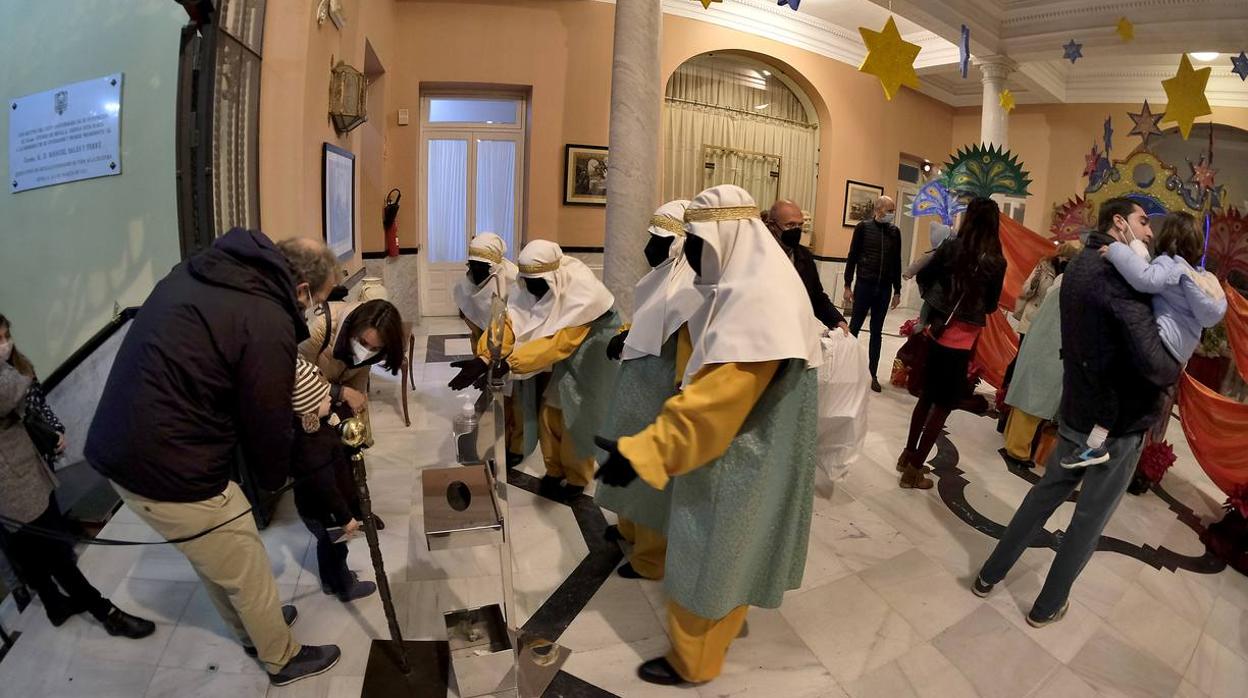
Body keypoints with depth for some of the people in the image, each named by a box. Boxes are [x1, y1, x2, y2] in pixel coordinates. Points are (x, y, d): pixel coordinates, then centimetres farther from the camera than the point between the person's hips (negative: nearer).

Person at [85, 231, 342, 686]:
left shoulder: (199, 272, 6)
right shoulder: (267, 321, -21)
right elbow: (267, 422, -11)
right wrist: (274, 478, 8)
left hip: (117, 450, 9)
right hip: (169, 471, -9)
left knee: (215, 559, 30)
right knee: (249, 575, 15)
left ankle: (254, 628, 52)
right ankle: (283, 660, 38)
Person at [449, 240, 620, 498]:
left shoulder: (583, 294, -35)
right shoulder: (529, 285, -17)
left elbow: (558, 342, -40)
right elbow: (508, 320, -24)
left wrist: (506, 363, -45)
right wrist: (484, 359, -39)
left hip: (586, 358, -5)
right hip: (555, 361, 5)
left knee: (575, 416, 5)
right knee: (548, 411, 11)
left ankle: (576, 477, 26)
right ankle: (554, 469, 32)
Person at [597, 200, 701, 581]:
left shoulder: (690, 290, -25)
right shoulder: (665, 277, 5)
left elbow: (690, 353, -26)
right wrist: (623, 336, 4)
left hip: (662, 399, -10)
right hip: (640, 389, 10)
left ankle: (651, 557, 23)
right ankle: (632, 527, 46)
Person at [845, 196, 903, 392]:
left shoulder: (895, 232, 7)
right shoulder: (863, 227, -2)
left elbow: (897, 262, 10)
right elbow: (852, 257, -2)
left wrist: (897, 291, 9)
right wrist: (847, 285, -7)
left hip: (884, 289, 3)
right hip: (864, 285, -3)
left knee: (877, 332, 7)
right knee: (854, 328, 4)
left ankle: (872, 374, 13)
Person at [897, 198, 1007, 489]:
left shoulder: (952, 247, -5)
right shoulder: (997, 262, -9)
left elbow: (922, 276, 4)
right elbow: (991, 305, 0)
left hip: (936, 332, 3)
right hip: (961, 342, -3)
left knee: (927, 396, 20)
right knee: (943, 406, 7)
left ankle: (908, 455, 31)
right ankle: (913, 470, 11)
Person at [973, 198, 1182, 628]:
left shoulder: (1080, 265, 7)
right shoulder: (1119, 271, -23)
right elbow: (1152, 360, -29)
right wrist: (1176, 371, -9)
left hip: (1076, 410, 8)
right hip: (1118, 422, -8)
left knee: (1049, 490, 21)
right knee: (1091, 516, 9)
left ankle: (990, 575, 29)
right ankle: (1047, 607, 25)